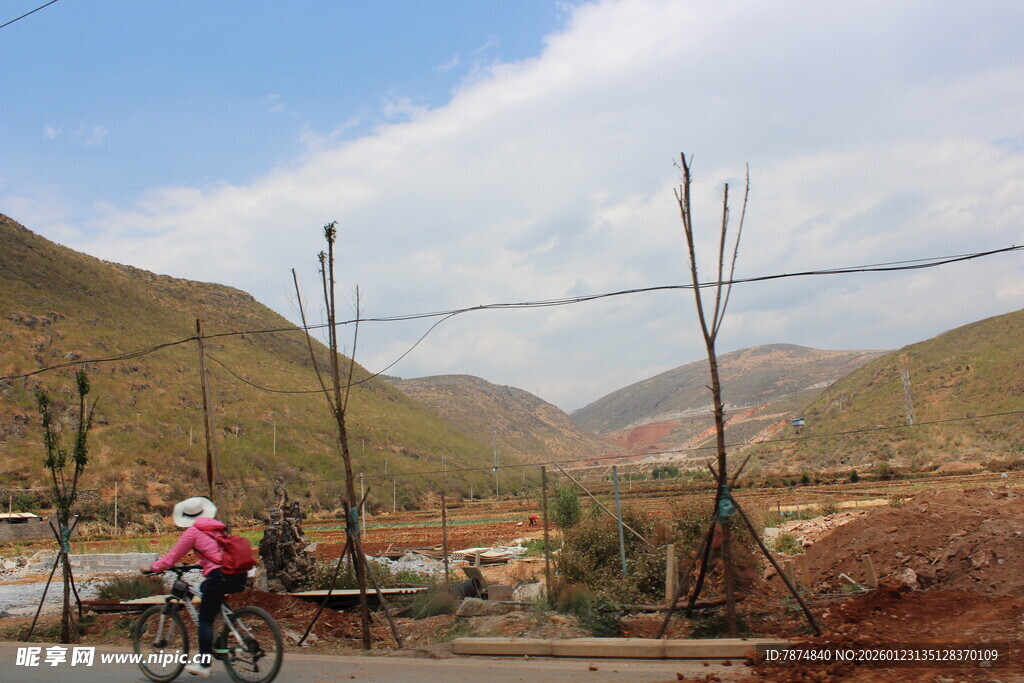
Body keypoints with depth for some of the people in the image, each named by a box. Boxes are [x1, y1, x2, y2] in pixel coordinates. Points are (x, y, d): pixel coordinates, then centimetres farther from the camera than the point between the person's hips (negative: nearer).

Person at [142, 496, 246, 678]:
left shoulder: (192, 532, 1)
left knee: (205, 619, 4)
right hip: (239, 578, 7)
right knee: (205, 588, 30)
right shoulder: (218, 527, 19)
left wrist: (152, 568, 21)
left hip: (220, 576, -7)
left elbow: (173, 555, 8)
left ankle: (204, 665, 3)